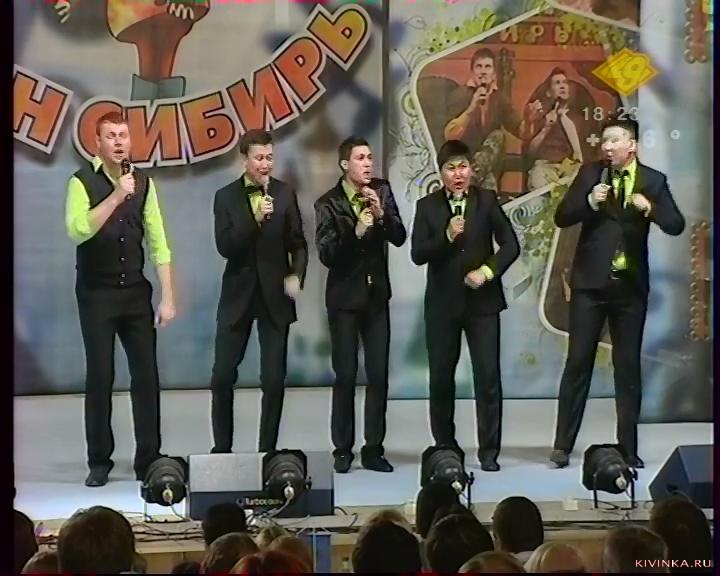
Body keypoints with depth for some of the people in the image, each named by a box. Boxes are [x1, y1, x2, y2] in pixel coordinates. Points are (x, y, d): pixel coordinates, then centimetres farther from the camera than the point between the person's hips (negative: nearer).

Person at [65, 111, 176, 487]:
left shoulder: (144, 182, 4)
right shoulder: (82, 182, -7)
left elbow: (158, 244, 3)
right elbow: (77, 231, -24)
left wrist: (168, 298, -3)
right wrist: (116, 195, -26)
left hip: (136, 292, 3)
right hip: (96, 294, -3)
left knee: (146, 375, 3)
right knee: (100, 377, 1)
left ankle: (148, 460, 12)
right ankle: (99, 461, 13)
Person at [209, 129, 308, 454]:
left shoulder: (285, 195, 2)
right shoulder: (226, 197, 0)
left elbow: (298, 245, 6)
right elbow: (225, 247, -11)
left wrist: (296, 275, -12)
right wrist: (255, 219, -22)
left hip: (275, 296, 0)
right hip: (238, 295, 0)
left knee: (274, 379, 0)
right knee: (222, 376, 2)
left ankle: (267, 449, 10)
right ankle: (222, 448, 15)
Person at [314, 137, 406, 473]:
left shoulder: (382, 191, 1)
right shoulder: (328, 203, -8)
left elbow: (399, 238, -4)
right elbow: (326, 255, -16)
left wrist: (382, 214, -20)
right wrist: (356, 232, -28)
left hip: (376, 295, 3)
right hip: (344, 297, -3)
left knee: (378, 375, 3)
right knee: (345, 375, -1)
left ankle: (374, 449, 10)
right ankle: (342, 450, 8)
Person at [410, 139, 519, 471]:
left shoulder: (487, 201, 2)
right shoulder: (427, 206, 2)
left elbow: (510, 245, 0)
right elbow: (417, 255, -6)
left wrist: (488, 270, -14)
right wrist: (447, 237, -21)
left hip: (482, 301, -1)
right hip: (442, 303, 1)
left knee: (488, 377, -5)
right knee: (440, 378, 7)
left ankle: (489, 451, 2)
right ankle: (445, 447, 21)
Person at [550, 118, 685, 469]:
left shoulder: (653, 180, 2)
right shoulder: (590, 174, 3)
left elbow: (676, 226, -6)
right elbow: (561, 217, -1)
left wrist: (649, 208, -24)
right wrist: (590, 202, -18)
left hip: (630, 284, 0)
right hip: (590, 282, 0)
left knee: (628, 366, 6)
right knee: (578, 362, 0)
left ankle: (628, 448, 13)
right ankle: (563, 445, 5)